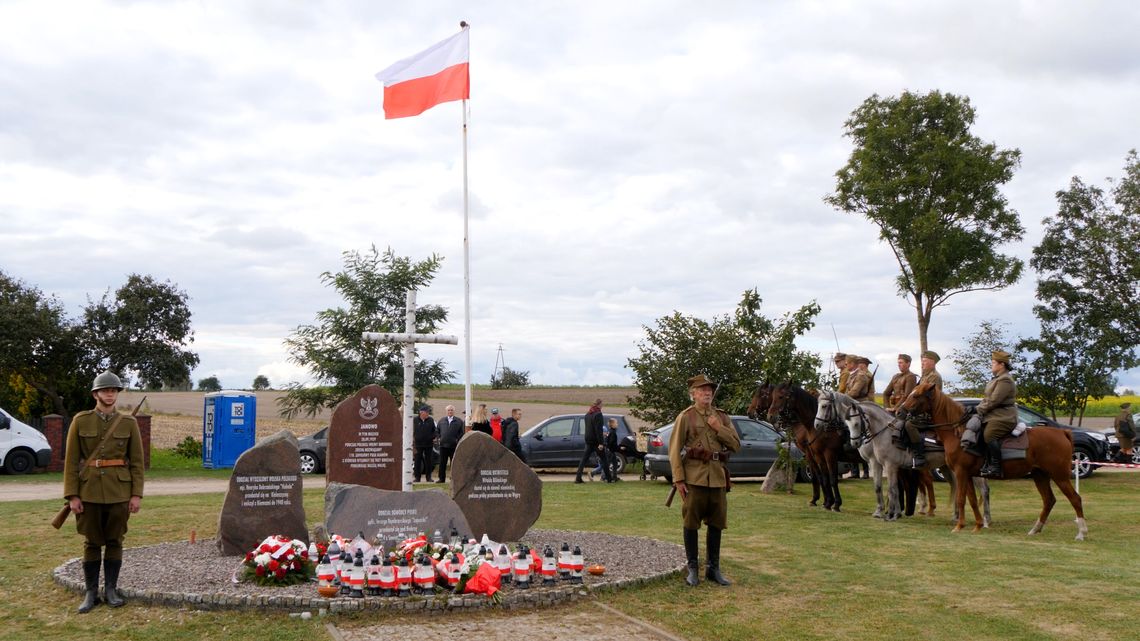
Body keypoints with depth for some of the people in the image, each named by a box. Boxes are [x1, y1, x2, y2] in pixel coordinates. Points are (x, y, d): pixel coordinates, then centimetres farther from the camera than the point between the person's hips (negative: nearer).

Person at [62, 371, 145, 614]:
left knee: (114, 541, 5)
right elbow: (71, 460, -1)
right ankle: (91, 592, 13)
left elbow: (137, 461, 3)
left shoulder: (128, 422, 2)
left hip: (119, 491, 1)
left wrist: (136, 494, -4)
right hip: (90, 490, 0)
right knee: (92, 542, 5)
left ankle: (111, 589, 15)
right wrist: (72, 495, -6)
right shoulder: (81, 420, 1)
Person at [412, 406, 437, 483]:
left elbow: (435, 430, 9)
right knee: (418, 460, 2)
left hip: (428, 444, 1)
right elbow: (412, 431, 7)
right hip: (418, 444, -1)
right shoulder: (415, 420, 1)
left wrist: (436, 437, -6)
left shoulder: (431, 420, 4)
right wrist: (412, 440, 1)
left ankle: (428, 477, 13)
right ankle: (417, 477, 9)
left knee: (428, 461, 5)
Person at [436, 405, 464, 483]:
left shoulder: (459, 421, 3)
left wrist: (458, 440, -8)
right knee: (442, 463, 4)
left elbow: (462, 432, 1)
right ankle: (442, 478, 11)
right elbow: (437, 430, 19)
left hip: (454, 445, -2)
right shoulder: (442, 420, 13)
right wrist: (440, 437, 7)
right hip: (443, 445, 2)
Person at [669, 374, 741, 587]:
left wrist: (719, 429, -6)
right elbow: (675, 450, -4)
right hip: (694, 477, -4)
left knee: (716, 523, 9)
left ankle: (713, 568, 19)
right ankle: (692, 569, 11)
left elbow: (736, 445, 8)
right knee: (691, 523, 1)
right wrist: (678, 479, -11)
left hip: (718, 477, 4)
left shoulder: (722, 417, 13)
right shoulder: (685, 417, 0)